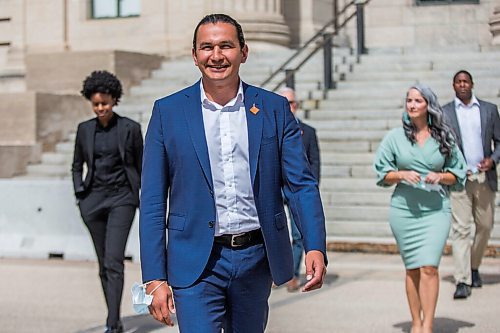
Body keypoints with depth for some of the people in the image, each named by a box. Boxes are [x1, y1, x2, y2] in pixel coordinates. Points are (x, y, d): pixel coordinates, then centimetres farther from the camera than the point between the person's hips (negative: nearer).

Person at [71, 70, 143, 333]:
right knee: (104, 263, 9)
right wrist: (79, 191, 1)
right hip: (93, 200, 4)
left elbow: (141, 166, 5)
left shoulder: (130, 128, -2)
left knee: (114, 261, -15)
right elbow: (77, 166, 17)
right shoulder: (84, 129, 7)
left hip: (121, 199, -4)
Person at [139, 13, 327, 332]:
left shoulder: (274, 108, 3)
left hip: (256, 258, 2)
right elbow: (153, 203, 0)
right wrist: (155, 278, -7)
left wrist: (316, 247, -15)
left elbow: (301, 183, 1)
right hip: (196, 266, -2)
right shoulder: (168, 111, 0)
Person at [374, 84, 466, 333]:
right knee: (412, 268, 6)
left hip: (436, 210, -1)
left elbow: (458, 174, 11)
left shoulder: (444, 137, 5)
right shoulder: (395, 137, 5)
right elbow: (382, 173, 7)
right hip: (404, 209, 1)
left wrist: (441, 176, -9)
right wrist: (402, 175, -11)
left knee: (429, 267, -12)